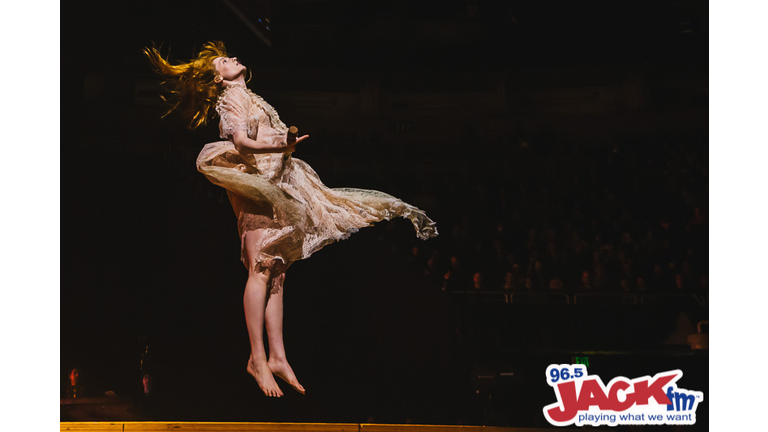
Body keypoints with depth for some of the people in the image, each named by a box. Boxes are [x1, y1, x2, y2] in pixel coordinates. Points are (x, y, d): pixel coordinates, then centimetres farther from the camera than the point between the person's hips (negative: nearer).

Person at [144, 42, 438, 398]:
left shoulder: (250, 98, 27)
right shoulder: (230, 98, 1)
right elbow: (242, 141, -14)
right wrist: (280, 146, -26)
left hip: (276, 187, 9)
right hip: (254, 183, -9)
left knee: (275, 272, 1)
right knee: (261, 268, -16)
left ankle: (277, 357, -2)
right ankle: (257, 358, -18)